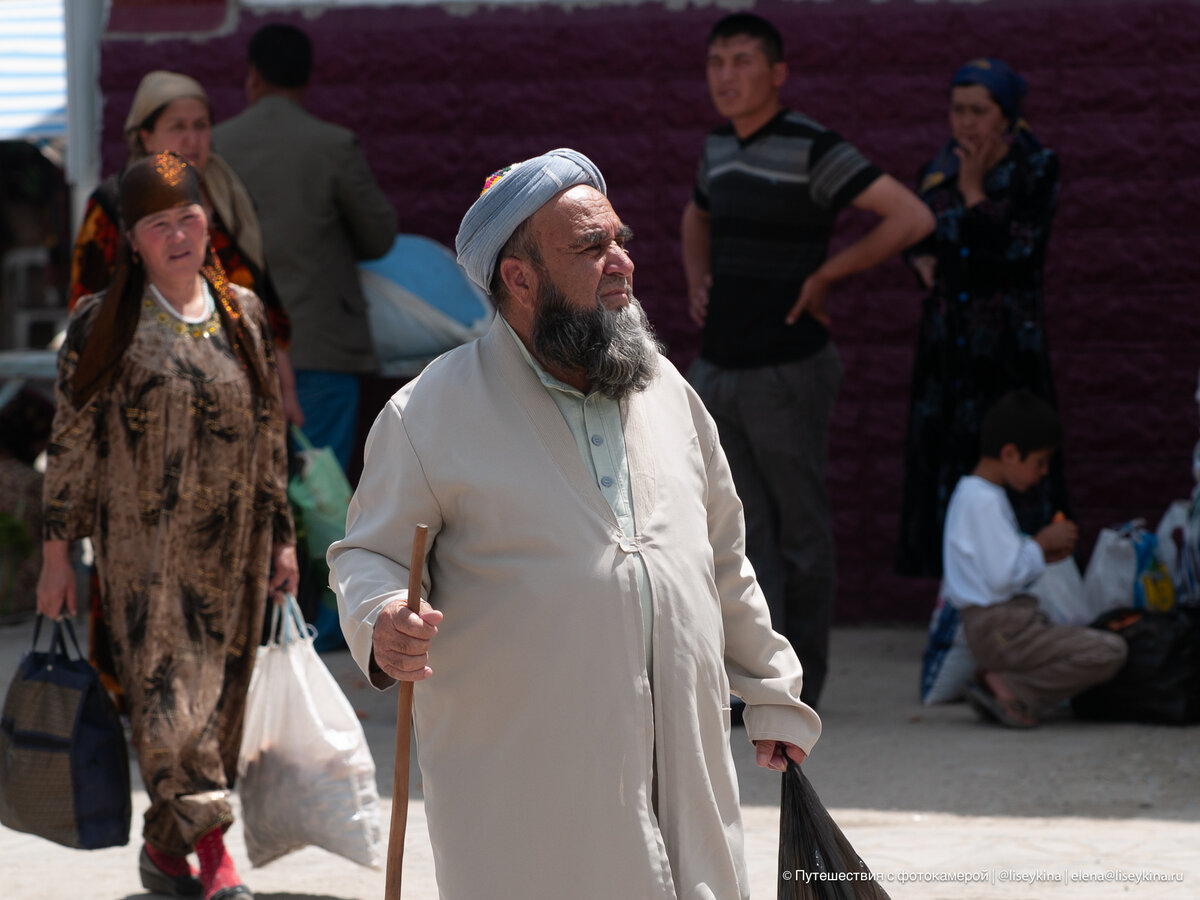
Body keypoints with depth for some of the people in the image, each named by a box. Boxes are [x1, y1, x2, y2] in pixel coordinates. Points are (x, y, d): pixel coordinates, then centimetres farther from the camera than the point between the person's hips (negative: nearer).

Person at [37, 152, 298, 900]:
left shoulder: (244, 314, 7)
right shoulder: (105, 325, -4)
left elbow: (269, 433, 12)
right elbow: (71, 440, -1)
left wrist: (282, 537, 10)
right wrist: (58, 550, -3)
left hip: (231, 544, 4)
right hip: (143, 545, -4)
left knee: (218, 693, 6)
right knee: (165, 690, -11)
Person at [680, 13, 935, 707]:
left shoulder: (812, 150, -12)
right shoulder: (720, 147, 12)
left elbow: (912, 217, -20)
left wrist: (825, 275, -14)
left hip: (785, 371, -7)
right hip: (716, 373, 7)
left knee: (800, 533, 3)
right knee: (743, 532, 4)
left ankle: (802, 689, 9)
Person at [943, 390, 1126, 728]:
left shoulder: (971, 494, 18)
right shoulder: (984, 502, -15)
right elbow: (1001, 578, -22)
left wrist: (1043, 555, 10)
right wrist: (1041, 544, -7)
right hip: (1001, 626, -10)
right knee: (1110, 652, -18)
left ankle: (994, 679, 5)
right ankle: (1009, 688, -13)